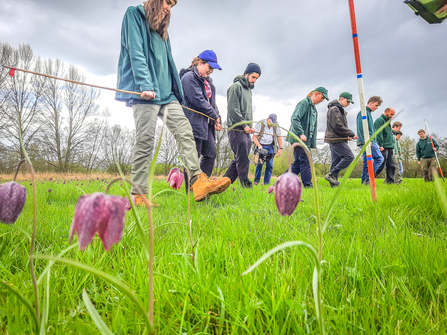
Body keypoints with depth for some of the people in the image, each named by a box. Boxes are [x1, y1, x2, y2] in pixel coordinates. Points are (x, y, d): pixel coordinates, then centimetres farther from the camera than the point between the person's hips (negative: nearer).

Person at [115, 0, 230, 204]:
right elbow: (136, 52, -9)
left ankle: (198, 181, -10)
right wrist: (145, 85, -19)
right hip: (145, 94, -8)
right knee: (145, 142, -8)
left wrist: (176, 90, 16)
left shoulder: (160, 27, 27)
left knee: (185, 132, -6)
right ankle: (139, 197, -1)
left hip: (166, 92, 8)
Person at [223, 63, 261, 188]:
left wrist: (250, 125, 8)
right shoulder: (236, 86, -4)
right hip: (236, 128, -8)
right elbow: (233, 109, -13)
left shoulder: (249, 89, 23)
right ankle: (245, 182, -7)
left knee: (240, 159, 6)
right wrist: (244, 125, -13)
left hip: (245, 130, 8)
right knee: (243, 159, -11)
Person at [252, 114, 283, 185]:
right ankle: (256, 180, 1)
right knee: (260, 163, -13)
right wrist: (259, 146, -22)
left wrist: (280, 148, 1)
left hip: (270, 146, 2)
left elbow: (279, 137, 9)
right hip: (261, 145, -2)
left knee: (269, 164, -6)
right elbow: (254, 137, -8)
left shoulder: (276, 126, 0)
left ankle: (266, 183, 0)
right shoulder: (260, 124, -10)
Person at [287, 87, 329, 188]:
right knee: (305, 161, -8)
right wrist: (301, 133, -25)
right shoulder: (304, 103, -7)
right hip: (299, 139, -9)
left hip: (306, 140, 9)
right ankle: (308, 184, -3)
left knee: (298, 162, 9)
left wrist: (313, 142, 17)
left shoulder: (313, 108, 22)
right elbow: (294, 118, -18)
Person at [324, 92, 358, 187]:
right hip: (336, 139, -10)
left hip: (337, 139, 10)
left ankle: (333, 183, 9)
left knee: (336, 160, 8)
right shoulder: (334, 109, -10)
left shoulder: (340, 110, 23)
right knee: (349, 156, -12)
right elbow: (337, 126, -19)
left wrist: (347, 135, 8)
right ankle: (331, 175, -12)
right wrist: (351, 134, -13)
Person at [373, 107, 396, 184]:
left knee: (391, 166, 6)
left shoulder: (387, 121, 25)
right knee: (381, 165, -12)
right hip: (384, 147, -10)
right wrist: (380, 146, -21)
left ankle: (390, 181, 10)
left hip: (390, 147, 10)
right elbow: (378, 134, -16)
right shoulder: (380, 120, -6)